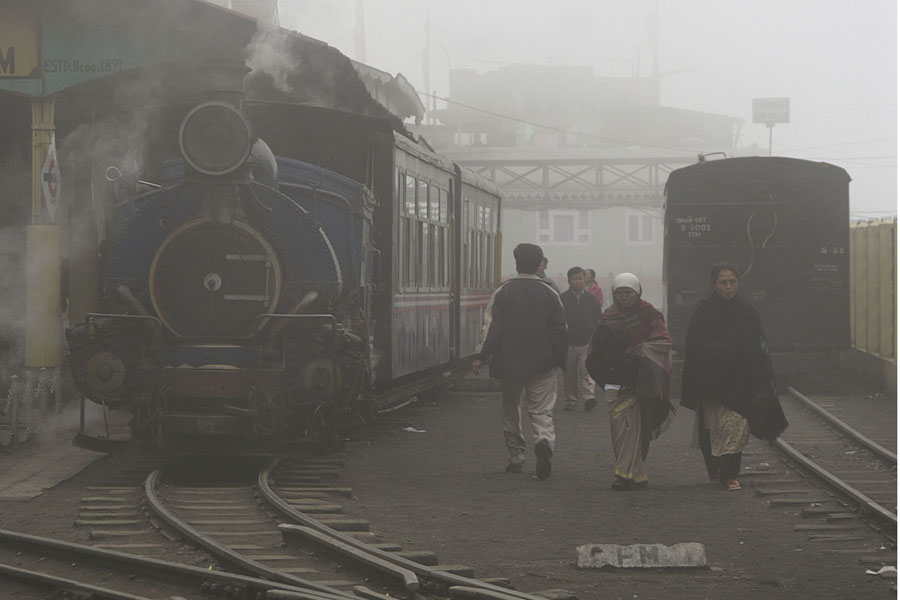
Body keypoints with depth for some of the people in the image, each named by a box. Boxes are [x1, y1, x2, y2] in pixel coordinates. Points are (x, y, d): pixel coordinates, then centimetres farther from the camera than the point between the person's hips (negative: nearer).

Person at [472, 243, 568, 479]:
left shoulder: (503, 292, -4)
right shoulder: (549, 294, -1)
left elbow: (493, 328, -8)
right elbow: (560, 330, -1)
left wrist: (481, 357, -6)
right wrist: (559, 359, 9)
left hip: (510, 362, 0)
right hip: (542, 363, 0)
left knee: (511, 410, 14)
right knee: (542, 410, 2)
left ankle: (516, 457, 15)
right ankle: (544, 441, -26)